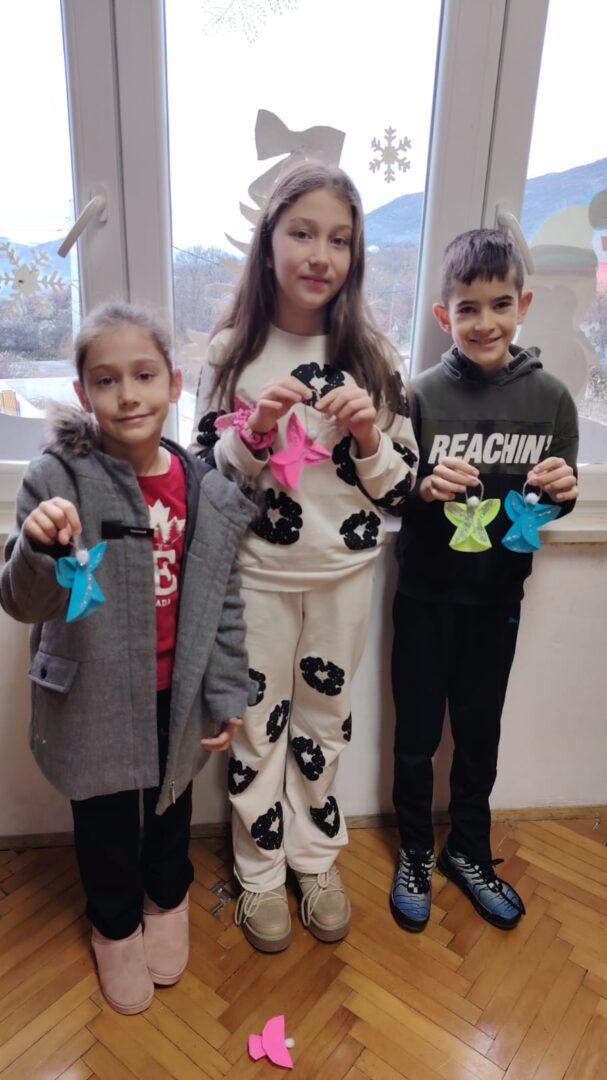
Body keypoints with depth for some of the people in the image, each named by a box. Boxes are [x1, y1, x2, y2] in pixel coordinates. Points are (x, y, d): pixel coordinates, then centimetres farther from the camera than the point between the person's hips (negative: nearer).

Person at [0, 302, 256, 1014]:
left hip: (176, 694, 2)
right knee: (104, 821, 19)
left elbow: (223, 601, 0)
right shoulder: (58, 479, -17)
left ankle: (167, 902, 55)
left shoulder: (210, 491, -9)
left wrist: (227, 695, 3)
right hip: (95, 696, -2)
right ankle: (116, 927, 50)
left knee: (171, 803, 24)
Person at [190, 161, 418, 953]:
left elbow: (401, 487, -2)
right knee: (257, 725, 13)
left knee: (324, 719, 18)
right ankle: (260, 871, 38)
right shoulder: (233, 351, -5)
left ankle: (316, 855, 43)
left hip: (346, 570, 1)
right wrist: (254, 433, -22)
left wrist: (368, 435, -21)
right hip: (257, 573, -1)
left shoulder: (370, 353, -4)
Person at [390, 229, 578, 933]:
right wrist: (425, 487, -26)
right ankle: (415, 852, 39)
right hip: (427, 596, -2)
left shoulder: (551, 398, -4)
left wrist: (561, 492, -15)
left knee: (480, 731, 19)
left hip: (498, 598, 2)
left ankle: (468, 850, 43)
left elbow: (558, 497, 6)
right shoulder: (422, 396, -11)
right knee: (417, 734, 13)